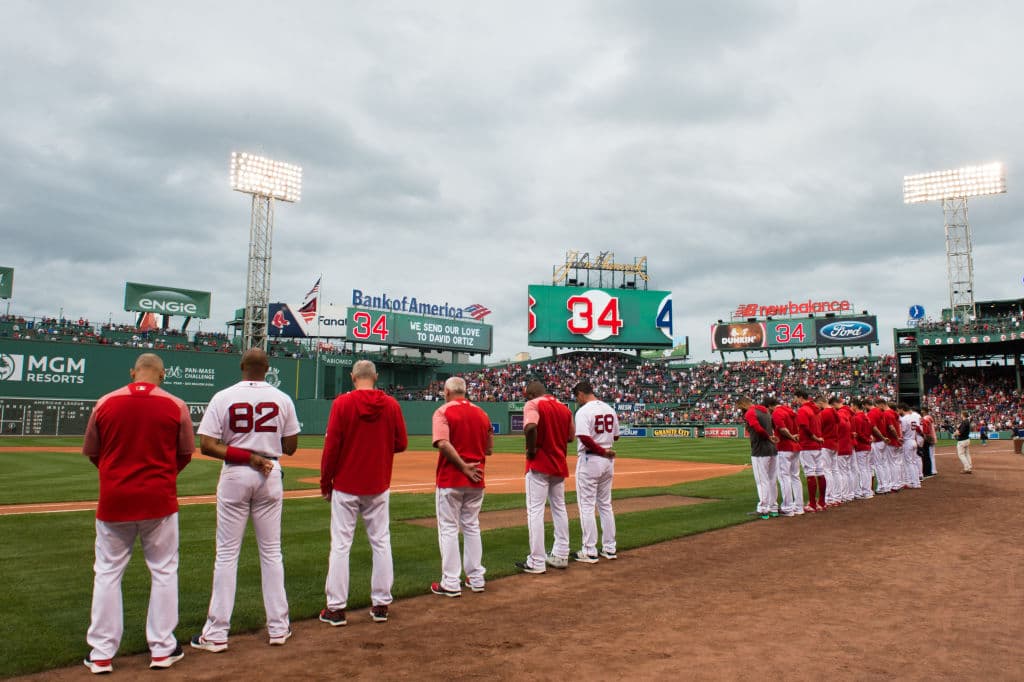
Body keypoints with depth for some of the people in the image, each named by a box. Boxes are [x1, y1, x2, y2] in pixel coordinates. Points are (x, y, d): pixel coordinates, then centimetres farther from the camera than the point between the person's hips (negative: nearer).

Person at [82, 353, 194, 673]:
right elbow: (185, 454, 3)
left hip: (114, 499, 1)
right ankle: (162, 649, 18)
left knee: (107, 573, 13)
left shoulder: (105, 403, -2)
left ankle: (101, 653, 18)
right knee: (163, 571, 11)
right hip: (159, 500, -1)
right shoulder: (176, 406, -5)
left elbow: (92, 453, 8)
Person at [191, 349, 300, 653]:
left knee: (227, 553, 5)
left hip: (234, 476, -1)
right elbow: (291, 447, 3)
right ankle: (278, 627, 16)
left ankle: (216, 633, 8)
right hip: (270, 476, 2)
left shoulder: (223, 397, -5)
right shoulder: (282, 400, -1)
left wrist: (246, 457, -11)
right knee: (271, 551, 10)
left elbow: (206, 445, -12)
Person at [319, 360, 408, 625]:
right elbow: (401, 443, 2)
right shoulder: (391, 405, -2)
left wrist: (325, 482, 0)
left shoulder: (342, 403, -9)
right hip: (379, 486, 3)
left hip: (345, 486, -2)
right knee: (381, 543, 11)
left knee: (340, 545, 4)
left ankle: (336, 608, 8)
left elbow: (331, 446, -10)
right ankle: (381, 605, 16)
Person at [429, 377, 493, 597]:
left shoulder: (443, 412, -8)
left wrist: (464, 467, -18)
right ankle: (476, 579, 21)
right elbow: (489, 448, 10)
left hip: (450, 480, -5)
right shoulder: (481, 413, 8)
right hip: (475, 480, 5)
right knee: (472, 527, 16)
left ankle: (450, 584, 5)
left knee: (448, 529, 3)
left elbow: (443, 444, -22)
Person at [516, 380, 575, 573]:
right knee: (559, 509, 17)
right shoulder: (564, 407, 11)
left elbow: (530, 427, -28)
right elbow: (571, 436, 14)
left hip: (539, 464, -7)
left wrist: (531, 450, -16)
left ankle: (537, 562, -3)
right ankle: (560, 555, 24)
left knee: (535, 511, -3)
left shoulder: (533, 404, -10)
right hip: (559, 464, 7)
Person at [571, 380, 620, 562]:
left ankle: (589, 552, 3)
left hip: (589, 460, -7)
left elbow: (584, 438, -26)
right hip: (608, 460, 7)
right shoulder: (610, 409, 8)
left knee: (587, 506, 0)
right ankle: (609, 548, 20)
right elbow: (615, 436, 15)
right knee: (605, 505, 16)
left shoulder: (583, 411, -14)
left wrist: (602, 451, -17)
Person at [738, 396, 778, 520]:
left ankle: (763, 509, 2)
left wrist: (769, 437, -12)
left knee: (762, 481, -2)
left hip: (760, 452, -8)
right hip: (773, 450, 8)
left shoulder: (749, 413, -12)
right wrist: (773, 437, 2)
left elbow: (758, 429, -25)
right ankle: (773, 508, 22)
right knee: (772, 480, 15)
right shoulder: (766, 411, 16)